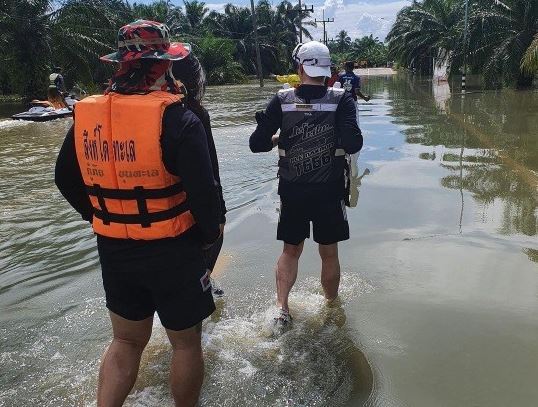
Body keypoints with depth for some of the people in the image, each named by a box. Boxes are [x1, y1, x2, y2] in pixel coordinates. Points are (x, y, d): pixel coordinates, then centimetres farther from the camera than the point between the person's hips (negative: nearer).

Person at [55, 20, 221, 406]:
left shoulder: (86, 115, 0)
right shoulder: (178, 120, -19)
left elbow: (66, 179, 11)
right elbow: (203, 191, -21)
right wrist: (209, 234, -2)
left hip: (113, 251, 5)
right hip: (172, 251, -5)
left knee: (126, 341, 24)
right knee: (186, 342, 16)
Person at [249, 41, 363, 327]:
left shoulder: (282, 100, -6)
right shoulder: (341, 100, -9)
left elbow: (257, 144, -8)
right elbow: (353, 144, -22)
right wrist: (336, 141, 0)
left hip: (291, 191, 1)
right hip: (329, 192, -1)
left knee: (291, 250, 20)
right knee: (329, 253, 17)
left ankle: (282, 308, 12)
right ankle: (332, 307, 35)